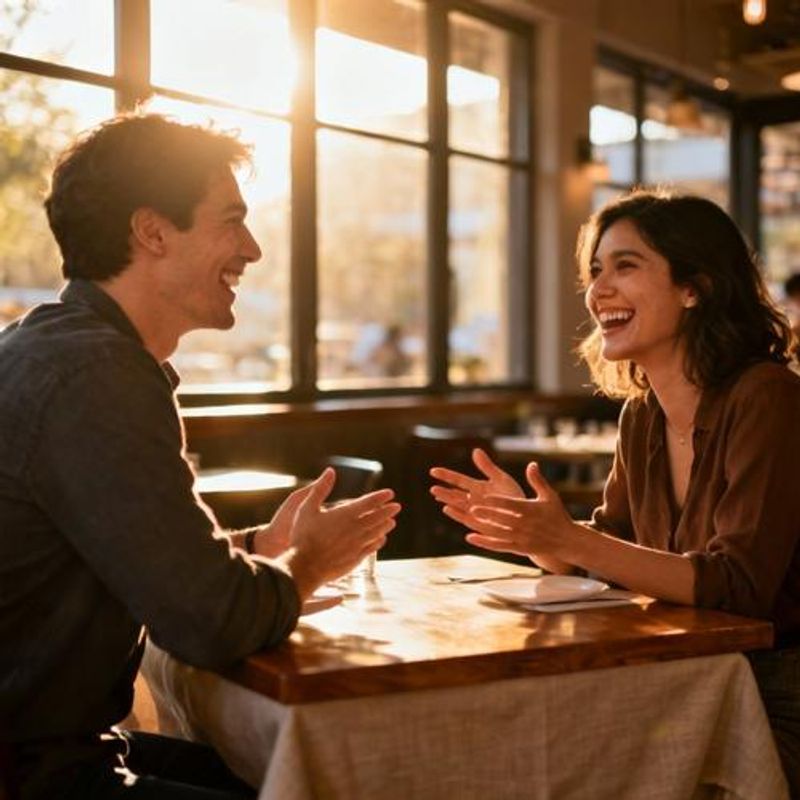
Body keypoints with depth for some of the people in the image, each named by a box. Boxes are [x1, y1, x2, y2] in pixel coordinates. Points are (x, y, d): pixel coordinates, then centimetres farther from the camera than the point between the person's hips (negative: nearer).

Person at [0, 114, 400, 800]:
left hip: (61, 739, 10)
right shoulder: (94, 376, -23)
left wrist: (263, 544, 3)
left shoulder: (59, 348, 10)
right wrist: (307, 564, -5)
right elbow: (215, 621, -24)